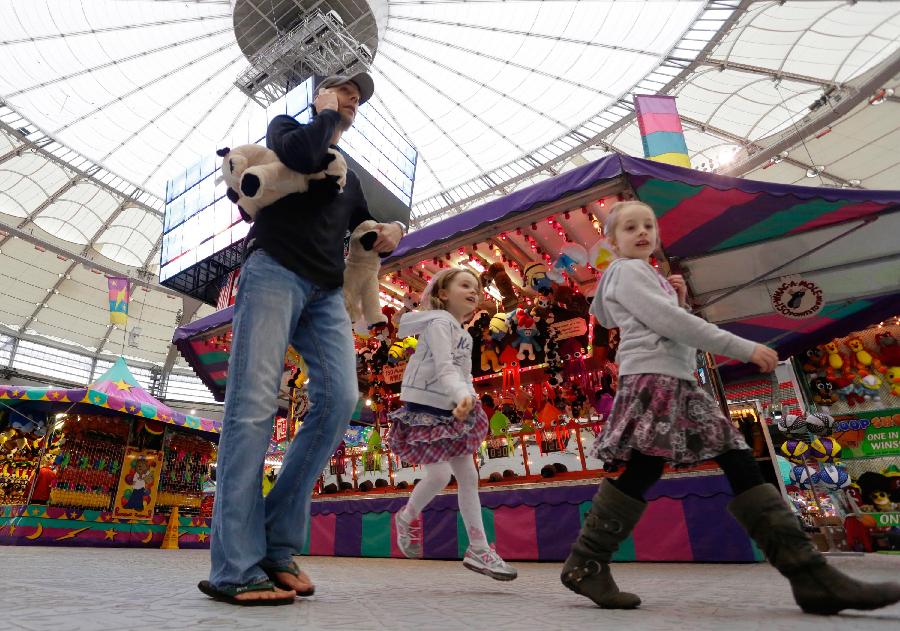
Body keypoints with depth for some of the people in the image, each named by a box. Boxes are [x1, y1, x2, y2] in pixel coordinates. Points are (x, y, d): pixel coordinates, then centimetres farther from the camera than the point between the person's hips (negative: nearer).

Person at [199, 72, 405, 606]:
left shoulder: (350, 176, 31)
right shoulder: (287, 126, 17)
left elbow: (365, 230, 33)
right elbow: (300, 154, -7)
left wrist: (389, 234, 10)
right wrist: (327, 114, 11)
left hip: (326, 292, 5)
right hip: (274, 272, -5)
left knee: (340, 398, -16)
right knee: (254, 405, -15)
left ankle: (278, 546, -7)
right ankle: (236, 569, -14)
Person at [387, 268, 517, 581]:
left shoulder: (462, 334, 16)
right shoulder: (440, 322, -12)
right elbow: (444, 368, -26)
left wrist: (468, 400, 3)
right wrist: (462, 396, -41)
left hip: (452, 411, 9)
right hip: (426, 409, -9)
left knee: (468, 476, 6)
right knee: (440, 474, -14)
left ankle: (478, 549, 14)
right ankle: (407, 517, 18)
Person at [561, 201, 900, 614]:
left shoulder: (648, 276, 29)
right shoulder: (626, 271, -1)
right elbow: (668, 322, -13)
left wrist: (679, 300, 11)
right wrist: (745, 348, -12)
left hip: (679, 379, 10)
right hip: (651, 377, -10)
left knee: (741, 464, 2)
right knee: (642, 471, -12)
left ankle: (808, 572, 4)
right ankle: (584, 565, -2)